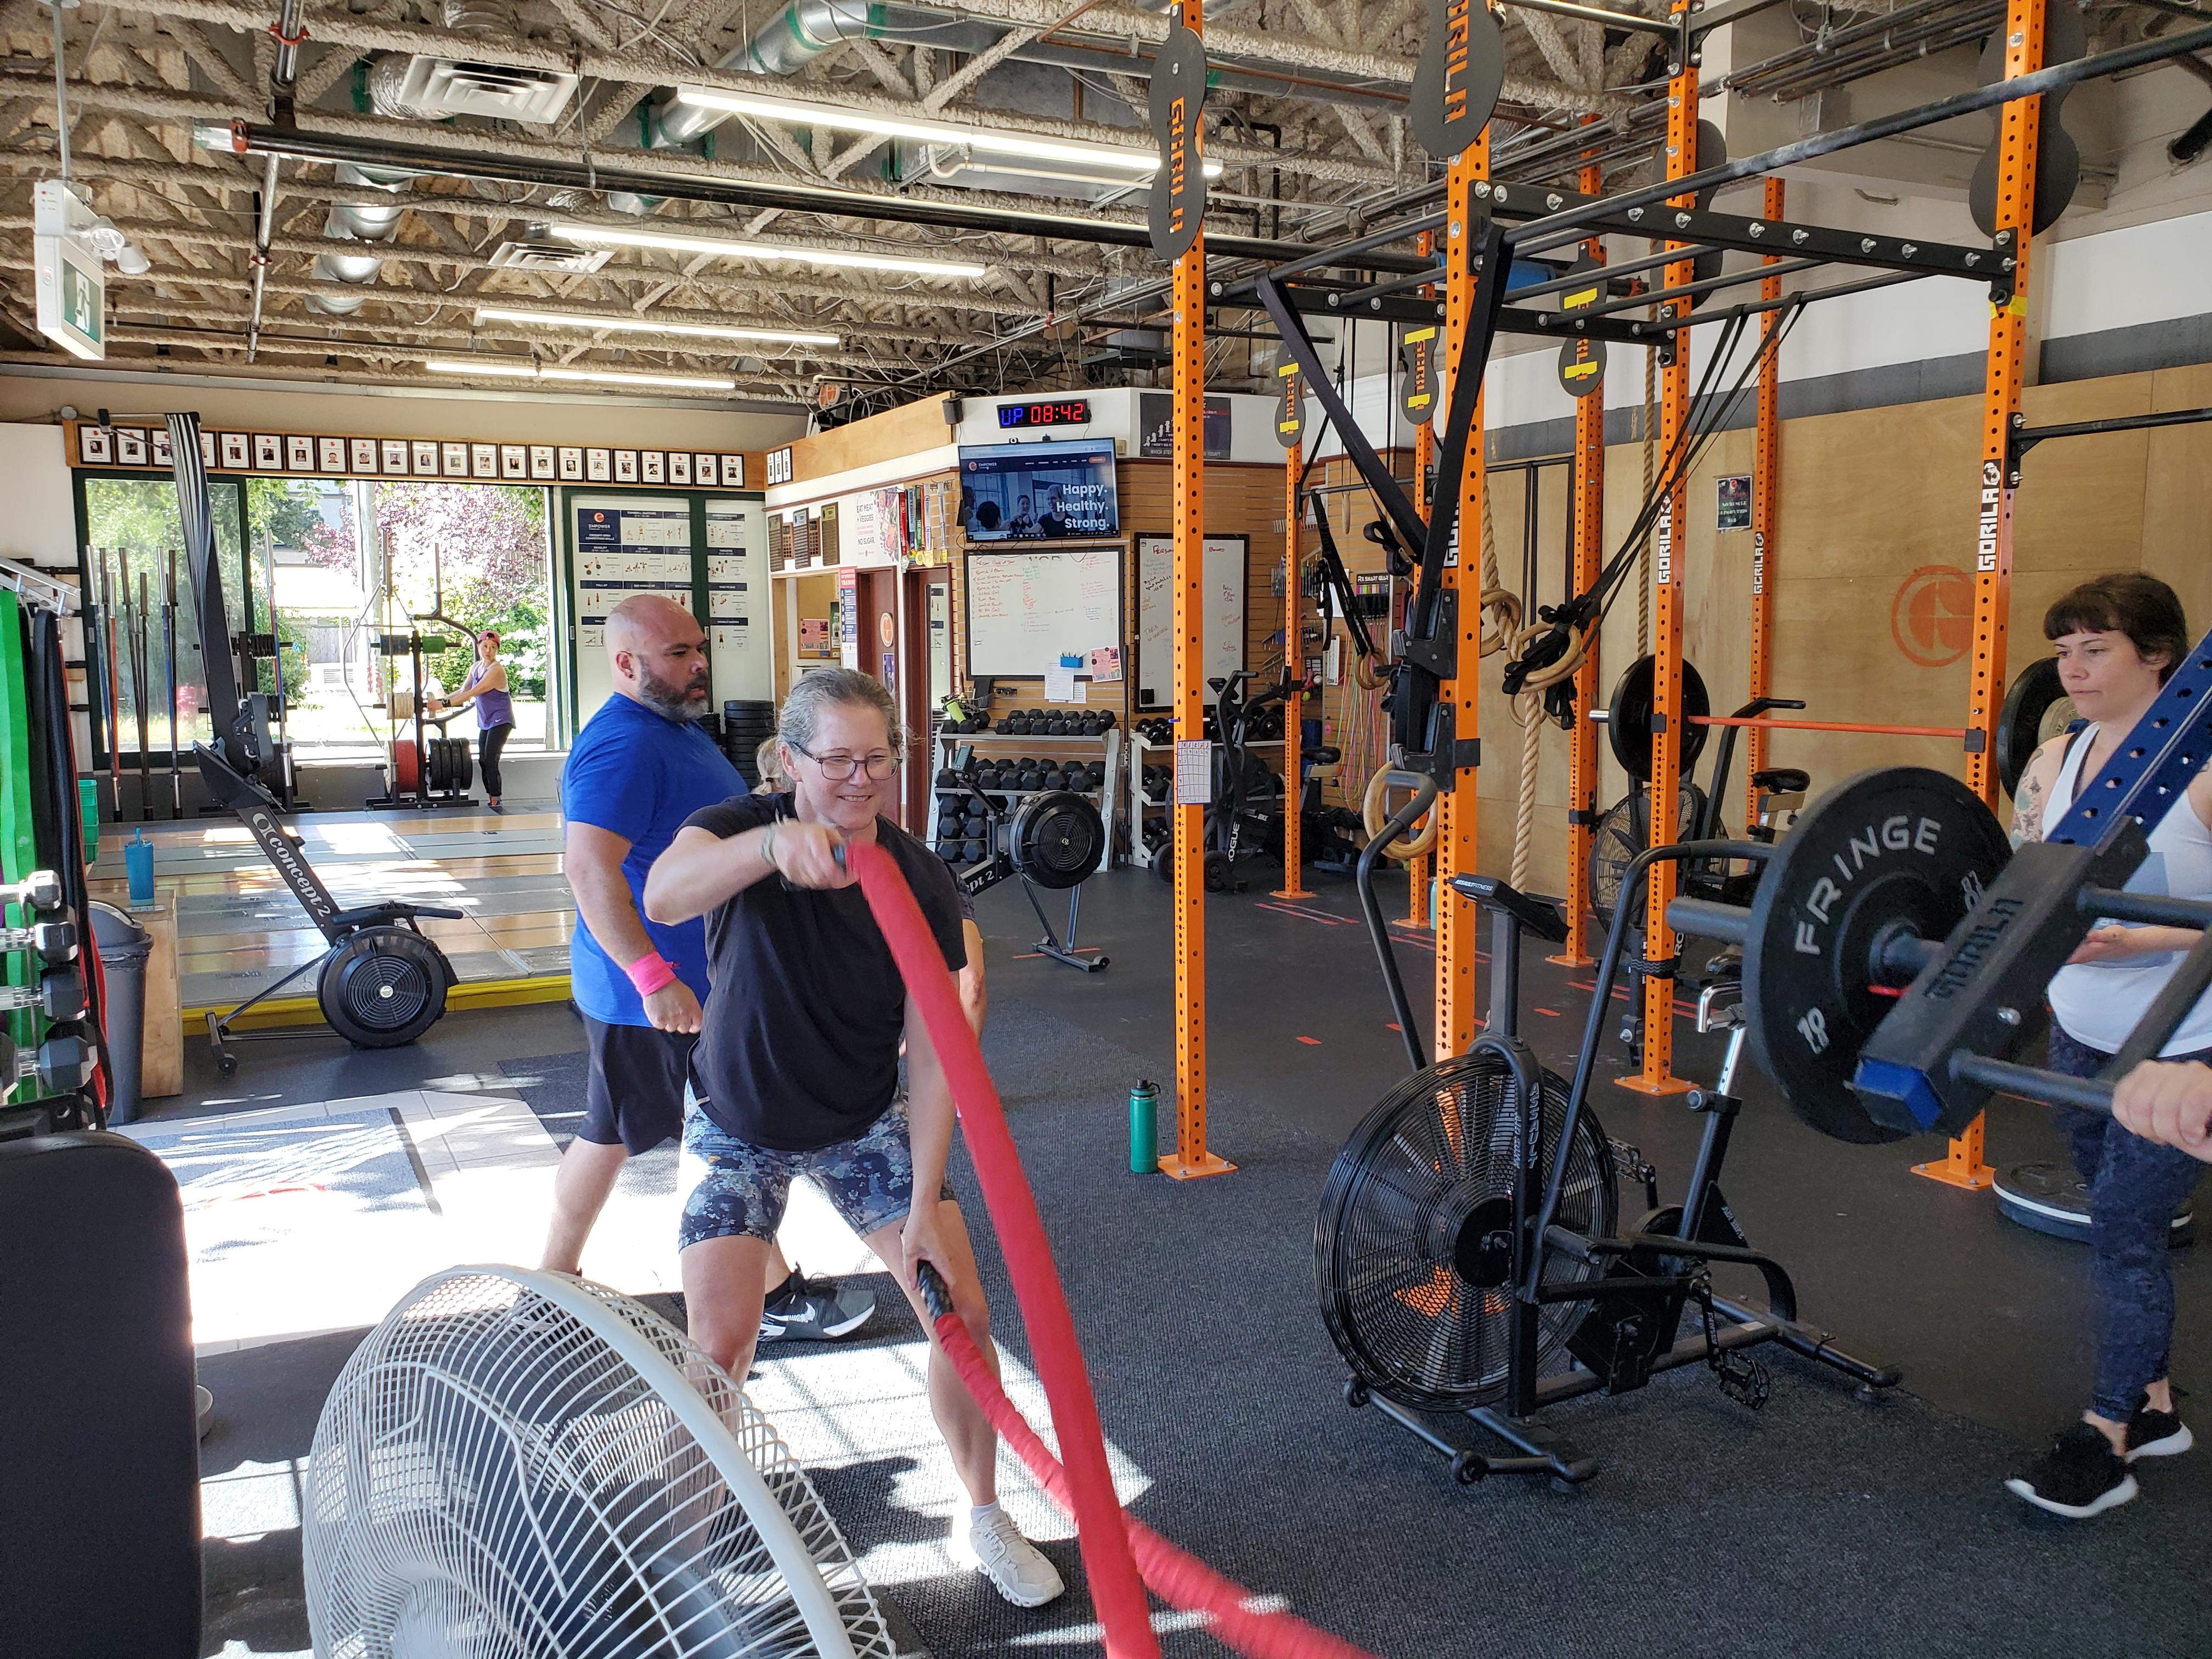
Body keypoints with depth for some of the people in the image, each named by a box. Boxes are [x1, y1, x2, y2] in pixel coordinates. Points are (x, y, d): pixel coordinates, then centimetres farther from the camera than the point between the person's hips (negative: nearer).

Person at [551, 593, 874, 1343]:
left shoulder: (675, 726, 13)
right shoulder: (624, 747, -22)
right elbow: (590, 867, -33)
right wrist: (656, 978, -35)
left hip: (680, 978, 10)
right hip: (659, 993, -10)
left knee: (611, 1134, 18)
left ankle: (555, 1281, 31)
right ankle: (777, 1294, 16)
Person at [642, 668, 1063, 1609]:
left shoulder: (920, 879, -16)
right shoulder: (747, 829, -21)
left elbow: (932, 1050, -16)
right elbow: (664, 899, -46)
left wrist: (924, 1206, -20)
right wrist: (775, 844, -65)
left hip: (865, 1124, 2)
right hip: (741, 1125, -1)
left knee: (963, 1312, -3)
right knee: (718, 1348, -13)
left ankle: (983, 1524, 21)